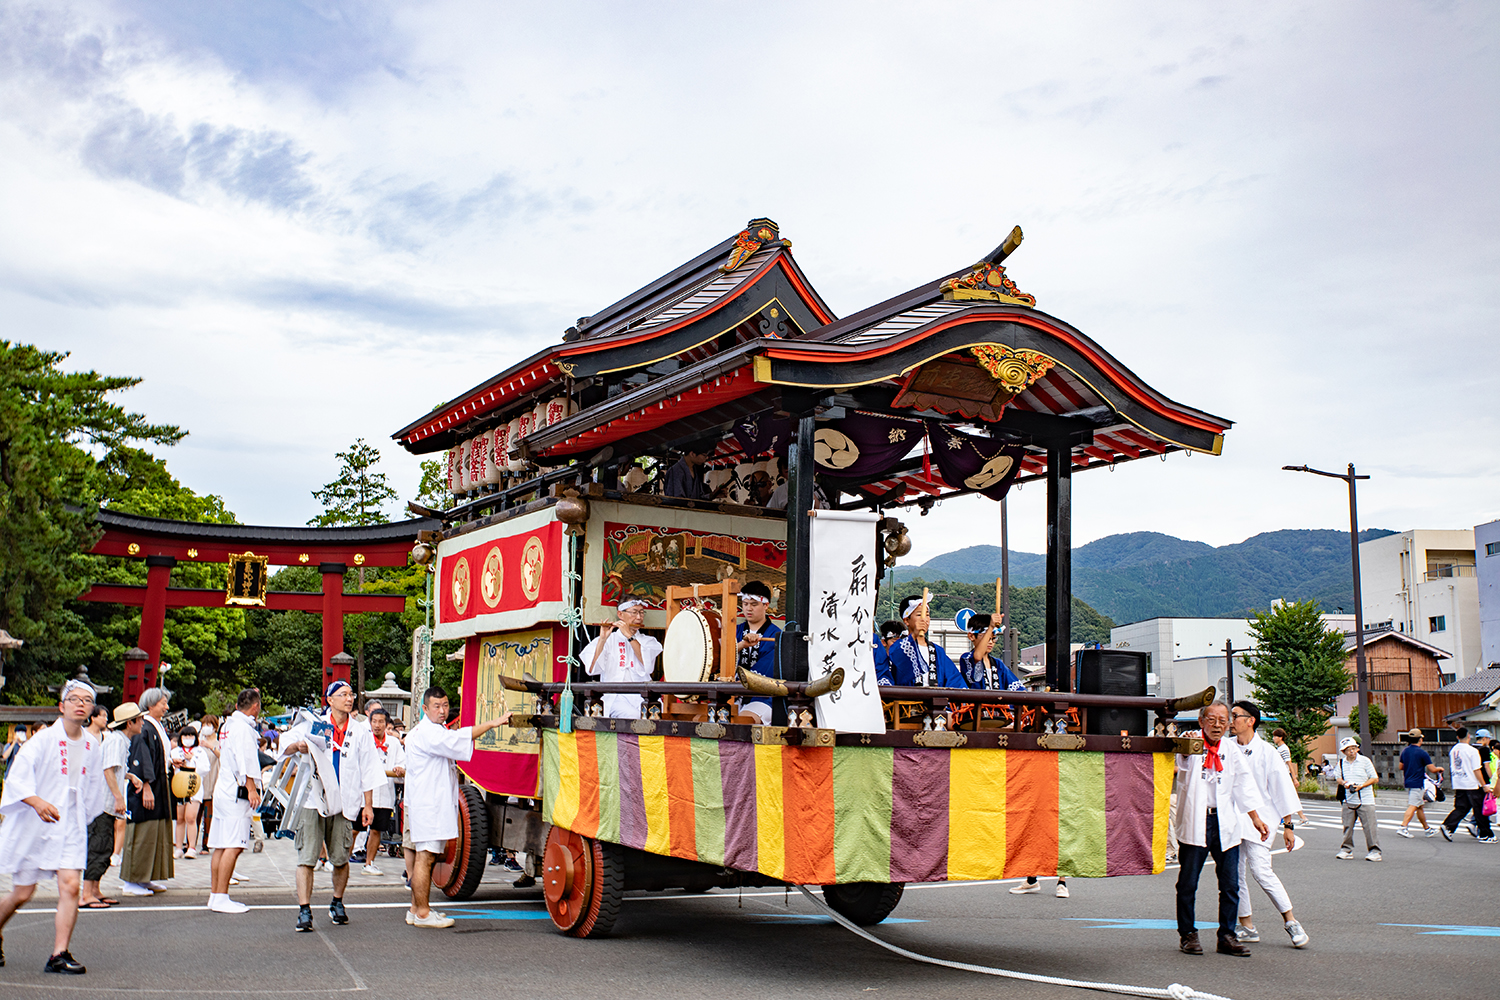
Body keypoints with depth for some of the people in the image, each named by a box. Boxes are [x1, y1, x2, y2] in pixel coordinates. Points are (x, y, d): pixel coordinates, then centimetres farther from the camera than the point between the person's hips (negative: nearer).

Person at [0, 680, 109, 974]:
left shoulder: (93, 746, 5)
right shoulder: (43, 740, -11)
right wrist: (37, 801, -33)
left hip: (70, 825, 3)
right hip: (31, 826, -3)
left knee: (70, 885, -13)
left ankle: (59, 955, -8)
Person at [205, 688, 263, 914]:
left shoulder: (229, 726, 19)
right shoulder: (243, 728, -10)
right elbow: (244, 762, -19)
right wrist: (251, 788, -22)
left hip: (223, 791, 10)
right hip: (237, 793, -10)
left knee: (220, 846, 11)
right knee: (233, 846, -11)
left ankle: (214, 894, 15)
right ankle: (221, 898, -13)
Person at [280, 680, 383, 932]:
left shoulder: (361, 732, 11)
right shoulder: (313, 724, 8)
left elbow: (368, 771, 12)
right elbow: (286, 743, 8)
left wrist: (368, 805, 7)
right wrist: (297, 746, -15)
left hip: (343, 802, 1)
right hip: (312, 799, -1)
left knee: (340, 859, 5)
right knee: (307, 857, -8)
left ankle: (337, 904, 24)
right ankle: (304, 910, -7)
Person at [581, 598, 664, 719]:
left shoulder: (649, 641, 20)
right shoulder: (608, 640, 13)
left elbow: (648, 666, -3)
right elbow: (592, 669, -3)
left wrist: (629, 636, -6)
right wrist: (602, 639, -11)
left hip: (643, 696, 1)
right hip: (616, 697, -1)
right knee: (633, 716, -34)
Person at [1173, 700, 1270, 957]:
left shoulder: (1232, 752, 12)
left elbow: (1244, 785, 17)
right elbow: (1179, 756, -24)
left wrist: (1256, 818, 14)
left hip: (1226, 824, 4)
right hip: (1194, 822, -4)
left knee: (1230, 884, 2)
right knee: (1188, 883, 2)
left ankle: (1227, 935, 13)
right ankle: (1187, 934, 15)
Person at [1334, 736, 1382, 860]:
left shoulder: (1365, 761, -3)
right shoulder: (1341, 763, 8)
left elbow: (1375, 778, -3)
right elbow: (1338, 777, 18)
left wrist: (1361, 786, -15)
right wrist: (1343, 783, -6)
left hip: (1365, 801, -4)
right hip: (1348, 801, 4)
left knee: (1369, 826, -4)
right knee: (1347, 826, 8)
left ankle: (1374, 851, 3)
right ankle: (1347, 849, 18)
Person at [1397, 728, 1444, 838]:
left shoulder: (1405, 751, 8)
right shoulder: (1422, 753, -13)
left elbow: (1401, 767, 18)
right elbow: (1432, 769, -11)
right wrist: (1439, 769, 10)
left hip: (1408, 782, 8)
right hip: (1418, 783, -8)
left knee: (1420, 806, 18)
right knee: (1413, 806, -10)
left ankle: (1427, 828, 27)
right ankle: (1403, 827, -20)